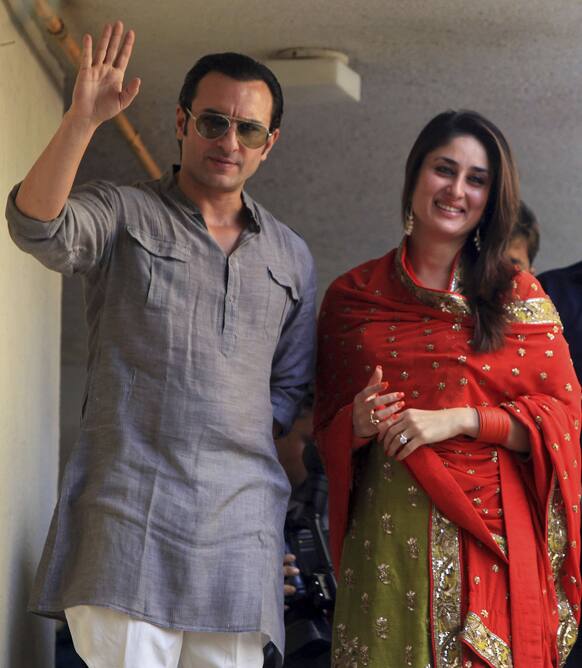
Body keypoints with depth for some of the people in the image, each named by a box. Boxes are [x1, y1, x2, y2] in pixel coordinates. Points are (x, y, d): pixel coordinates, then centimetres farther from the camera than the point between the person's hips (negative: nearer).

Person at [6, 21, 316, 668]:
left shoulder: (290, 257, 19)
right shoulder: (122, 215, 7)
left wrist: (257, 448, 7)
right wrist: (83, 119, -23)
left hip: (241, 523, 4)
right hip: (127, 512, -4)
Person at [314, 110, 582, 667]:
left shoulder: (517, 295, 4)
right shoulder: (351, 297, 7)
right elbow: (327, 425, 13)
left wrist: (457, 420, -13)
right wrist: (358, 423, -10)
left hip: (493, 529, -1)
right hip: (389, 529, 1)